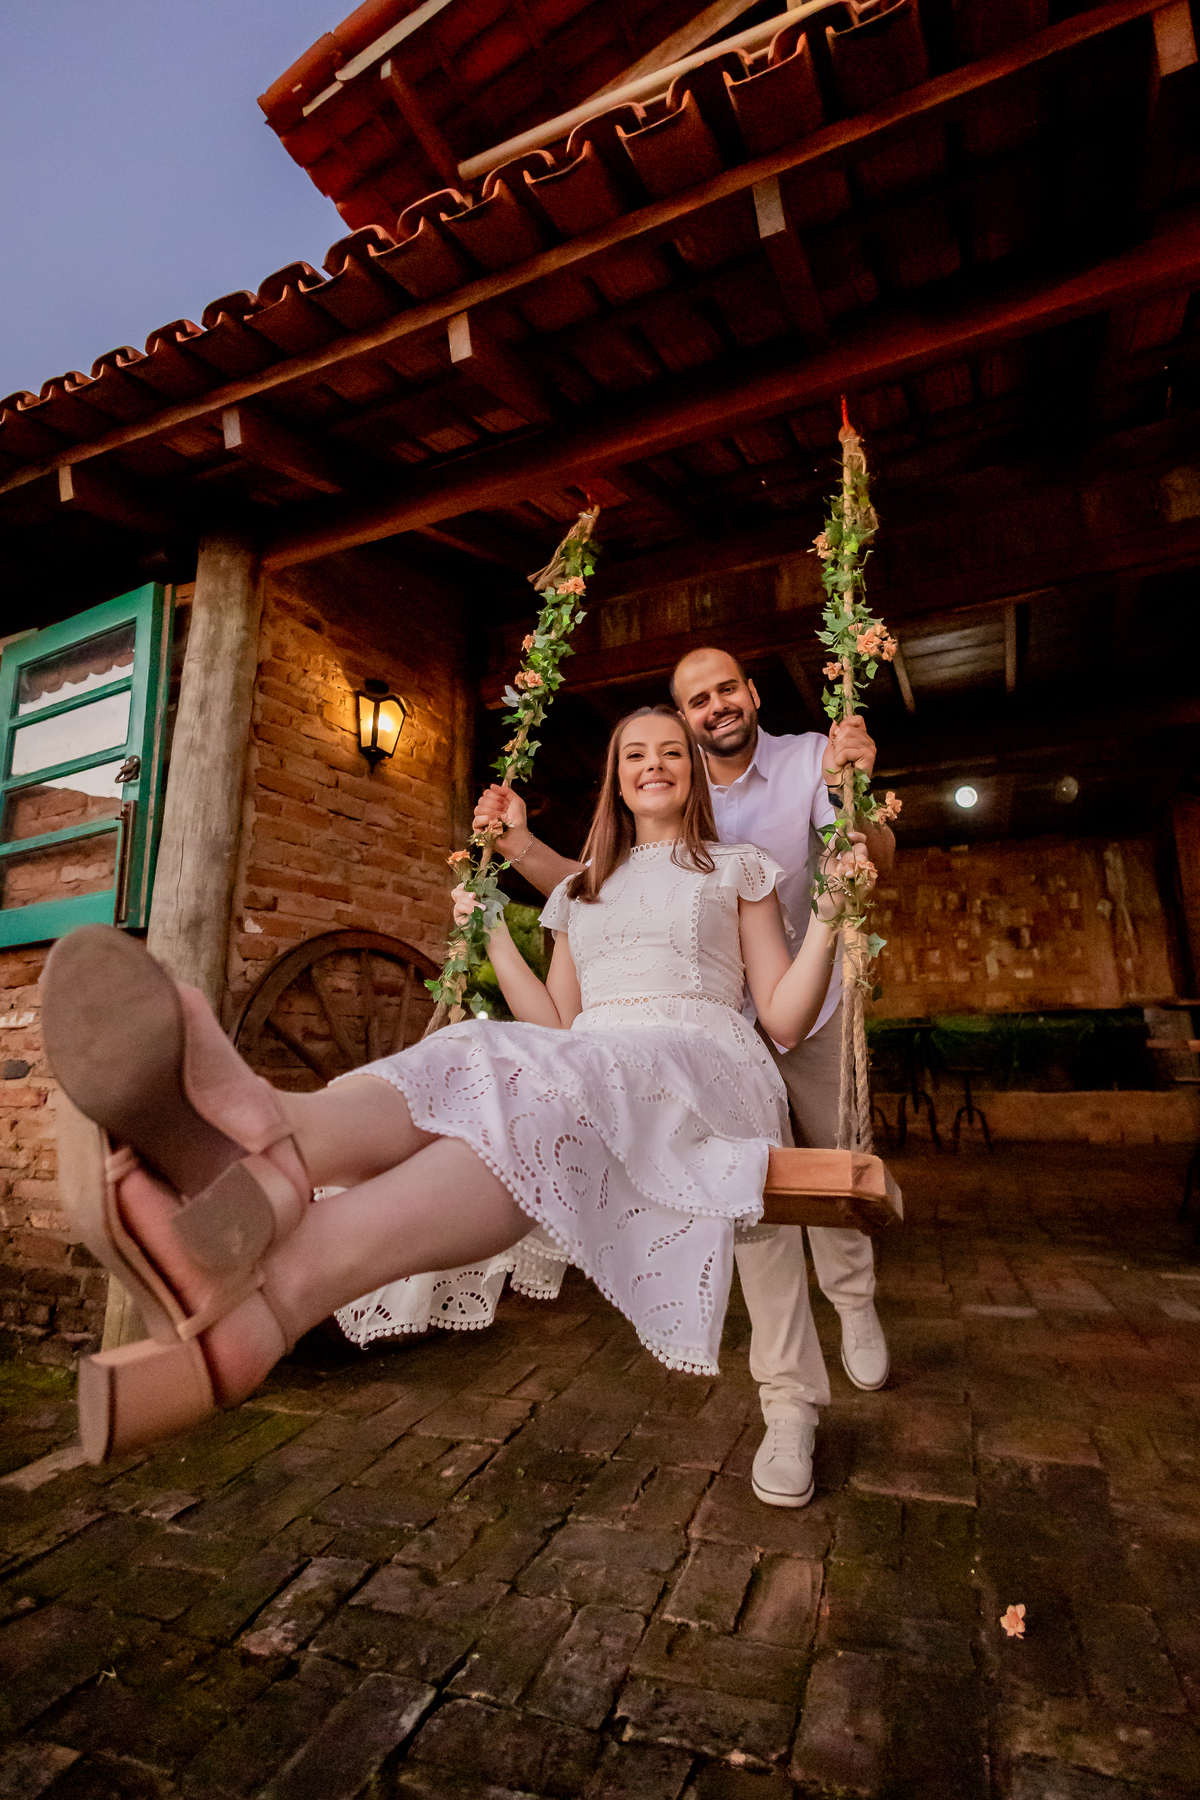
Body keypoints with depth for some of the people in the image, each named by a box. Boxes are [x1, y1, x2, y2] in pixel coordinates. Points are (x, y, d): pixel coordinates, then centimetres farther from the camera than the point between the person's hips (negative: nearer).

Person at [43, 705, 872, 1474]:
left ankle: (273, 1295, -63)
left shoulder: (738, 867, 19)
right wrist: (493, 935, 18)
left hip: (706, 1066, -3)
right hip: (589, 1066, 3)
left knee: (555, 1090, -37)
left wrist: (829, 919, -1)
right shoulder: (580, 889, 27)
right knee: (466, 1064, -31)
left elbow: (786, 1018, 11)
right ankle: (266, 1168, -66)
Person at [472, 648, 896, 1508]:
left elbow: (878, 860, -24)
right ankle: (789, 1402, 12)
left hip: (813, 1007, 0)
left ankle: (854, 1299, 48)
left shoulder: (809, 758, -11)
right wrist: (519, 843, -24)